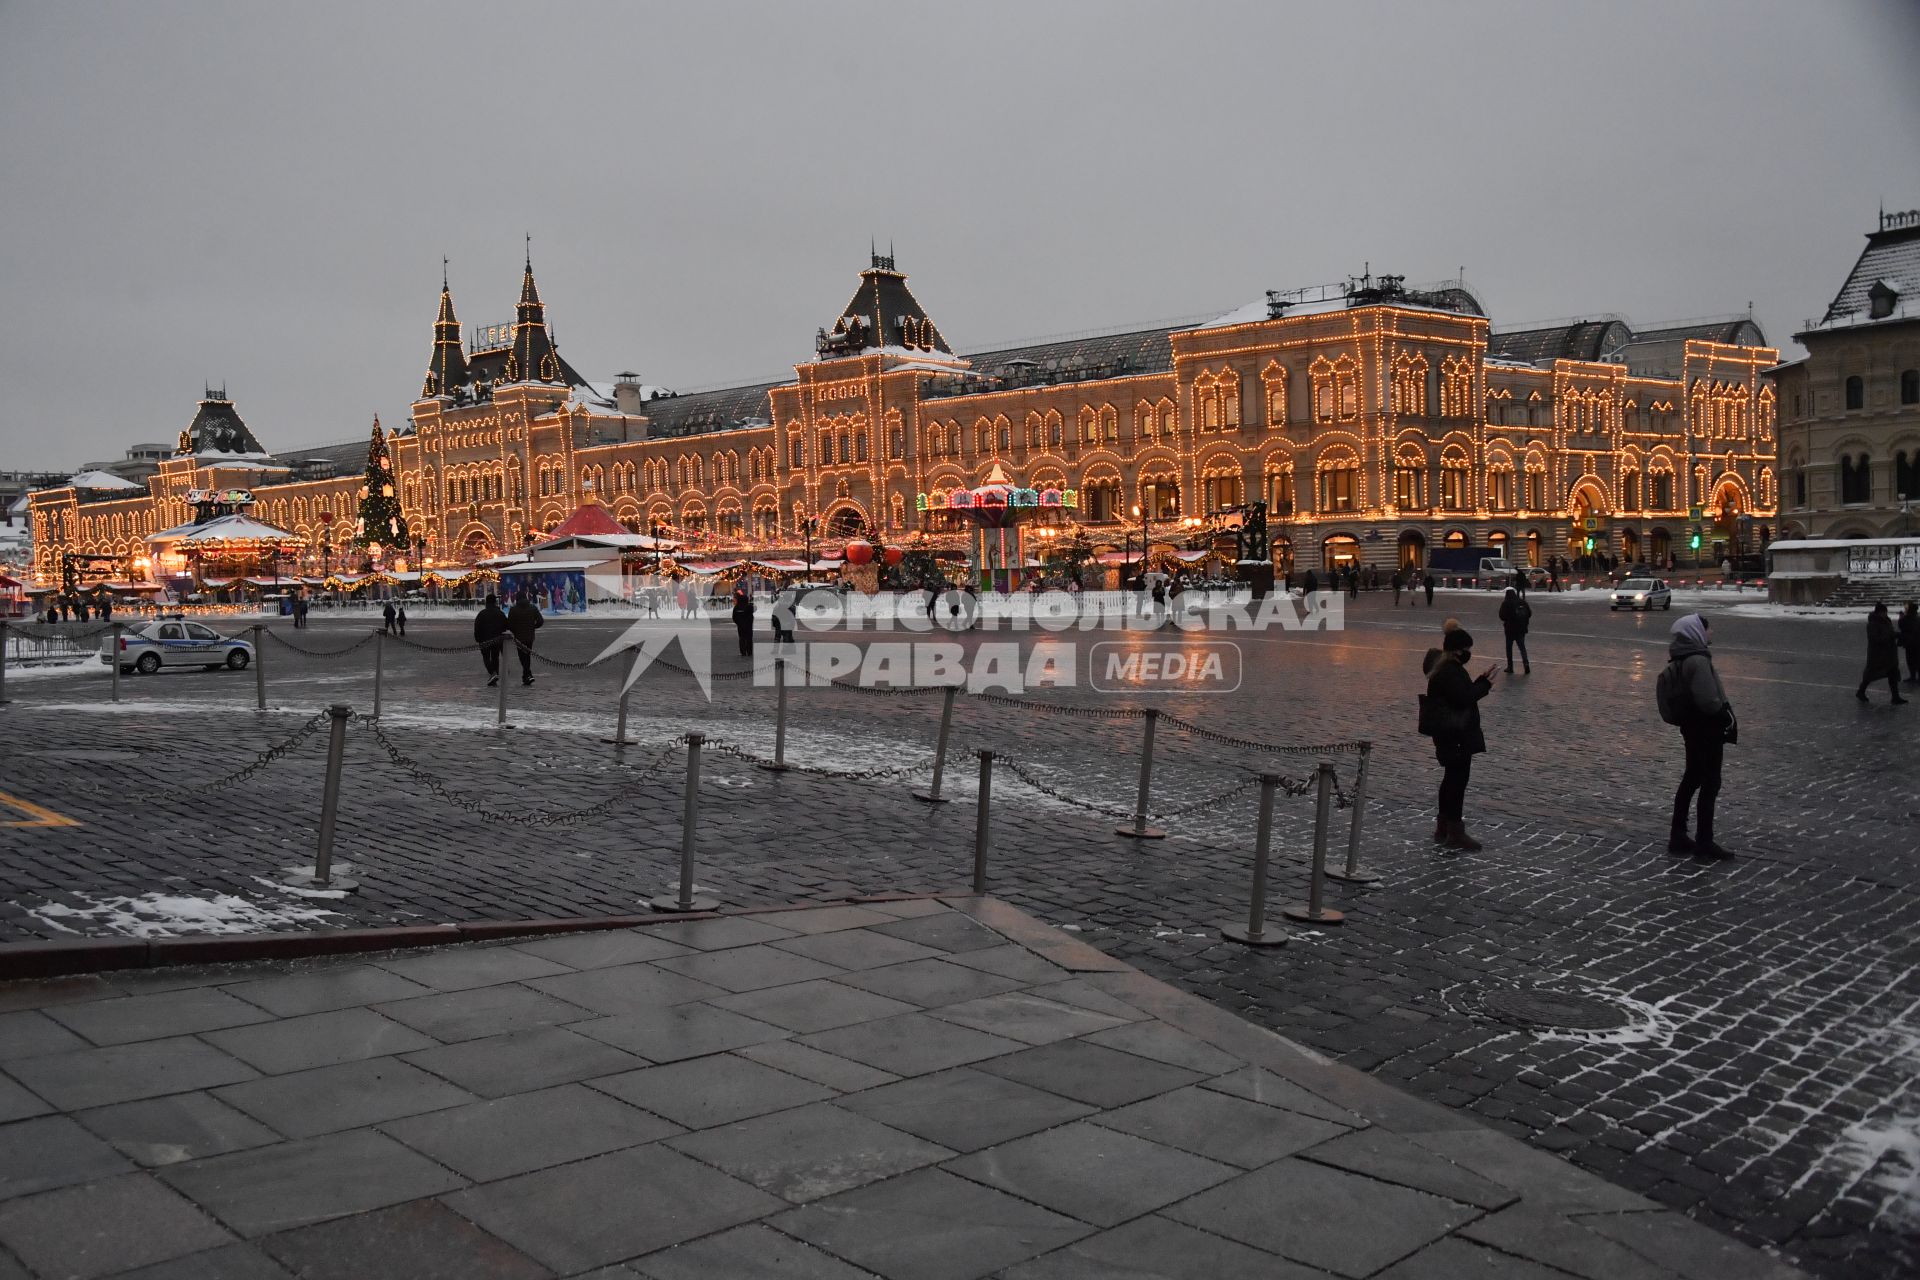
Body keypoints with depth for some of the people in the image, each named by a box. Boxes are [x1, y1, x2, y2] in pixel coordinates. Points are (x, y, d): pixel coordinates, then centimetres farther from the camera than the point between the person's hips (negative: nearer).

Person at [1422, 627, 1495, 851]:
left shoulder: (1448, 667, 12)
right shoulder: (1448, 671, -20)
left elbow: (1462, 694, 15)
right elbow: (1463, 698, -24)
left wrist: (1480, 682, 4)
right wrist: (1485, 683, -13)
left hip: (1454, 734, 11)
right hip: (1455, 736, -11)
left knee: (1452, 778, 17)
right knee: (1458, 779, -5)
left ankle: (1443, 827, 26)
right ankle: (1455, 832, 2)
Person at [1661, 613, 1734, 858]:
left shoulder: (1678, 661, 8)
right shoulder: (1698, 661, -21)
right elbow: (1708, 699, -27)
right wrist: (1726, 714, -10)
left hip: (1690, 726, 9)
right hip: (1707, 729, -9)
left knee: (1691, 779, 16)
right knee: (1710, 783, 0)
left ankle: (1678, 836, 22)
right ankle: (1704, 840, 6)